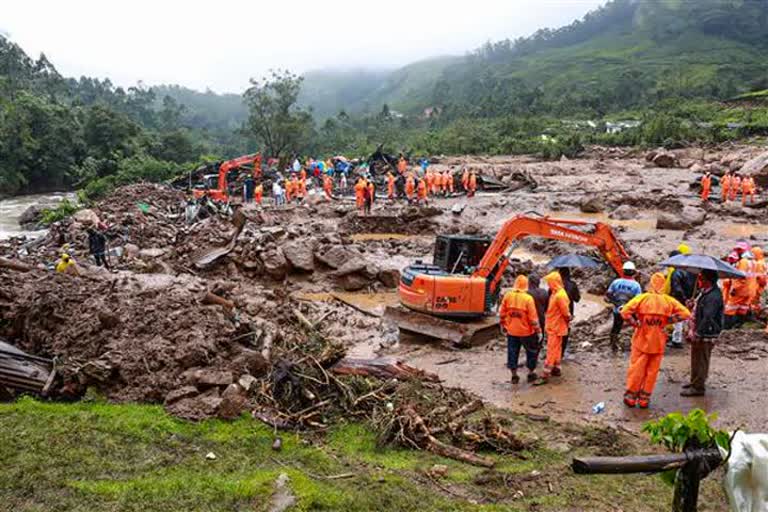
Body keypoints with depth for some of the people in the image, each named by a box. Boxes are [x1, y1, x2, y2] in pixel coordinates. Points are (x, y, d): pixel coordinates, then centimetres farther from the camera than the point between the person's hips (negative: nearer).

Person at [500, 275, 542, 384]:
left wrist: (503, 326, 14)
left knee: (512, 352, 13)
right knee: (532, 352, 17)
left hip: (511, 331, 3)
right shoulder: (528, 298, -17)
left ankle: (514, 376, 19)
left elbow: (502, 313, 2)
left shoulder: (507, 296, -6)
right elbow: (533, 317, -15)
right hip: (526, 331, -3)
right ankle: (531, 374, 24)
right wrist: (538, 331, -5)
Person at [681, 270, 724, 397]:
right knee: (695, 359, 21)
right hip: (698, 332, 10)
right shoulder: (704, 292, 7)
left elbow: (707, 318, -29)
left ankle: (698, 388, 12)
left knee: (701, 361, 2)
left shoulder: (713, 297, -25)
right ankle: (694, 382, 36)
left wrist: (697, 334, -27)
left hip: (706, 335, -10)